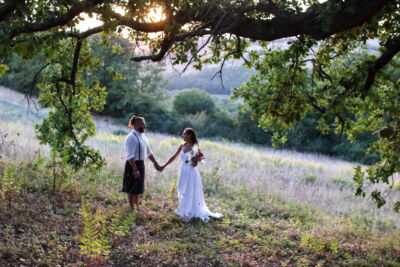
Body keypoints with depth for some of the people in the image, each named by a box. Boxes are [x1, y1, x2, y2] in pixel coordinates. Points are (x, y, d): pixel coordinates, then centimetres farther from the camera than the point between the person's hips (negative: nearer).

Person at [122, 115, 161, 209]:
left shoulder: (143, 136, 8)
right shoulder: (132, 137, -19)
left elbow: (148, 152, 17)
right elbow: (130, 156, -24)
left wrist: (155, 163, 16)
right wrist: (135, 170, -27)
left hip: (141, 164, 9)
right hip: (133, 165, -9)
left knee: (139, 187, 19)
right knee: (132, 188, 4)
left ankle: (137, 206, 35)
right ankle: (132, 208, 17)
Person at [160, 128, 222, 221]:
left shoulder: (194, 148, -14)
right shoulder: (182, 146, 3)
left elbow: (194, 164, -14)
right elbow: (174, 157, 12)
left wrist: (195, 156, -32)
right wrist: (164, 166, 15)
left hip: (191, 173, -6)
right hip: (183, 172, 6)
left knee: (190, 193, 2)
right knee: (182, 192, 14)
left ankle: (189, 213, 15)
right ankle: (183, 211, 29)